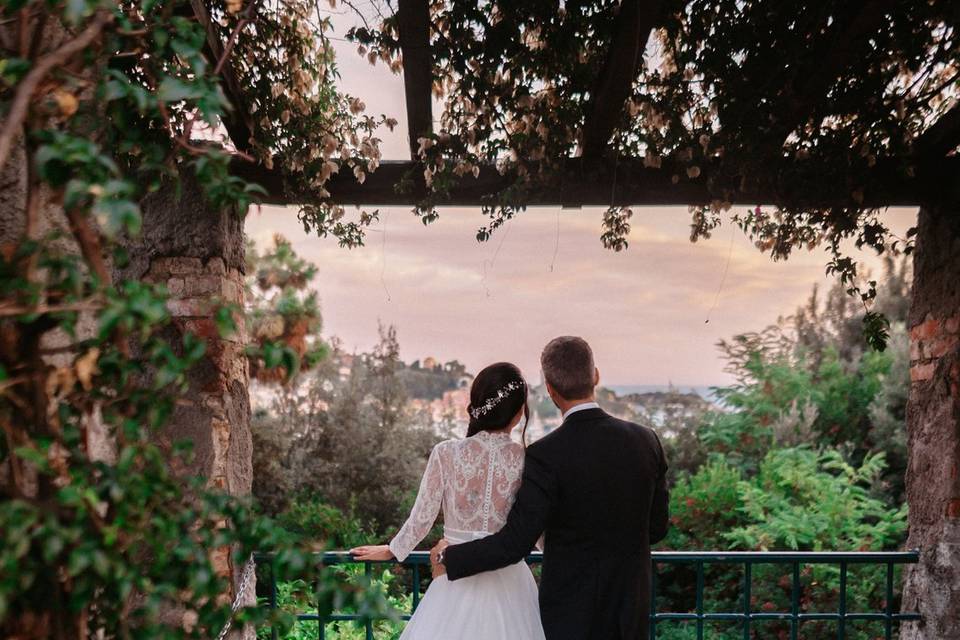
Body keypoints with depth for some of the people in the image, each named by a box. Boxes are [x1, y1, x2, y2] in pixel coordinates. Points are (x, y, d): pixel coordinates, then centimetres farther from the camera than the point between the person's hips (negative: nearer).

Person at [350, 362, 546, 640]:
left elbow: (422, 516, -3)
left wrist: (391, 549, 15)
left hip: (457, 579, 0)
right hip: (508, 581, 1)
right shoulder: (528, 460, -11)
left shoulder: (446, 454, -12)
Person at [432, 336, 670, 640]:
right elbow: (656, 527, 2)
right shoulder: (646, 440, -7)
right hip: (631, 602, 4)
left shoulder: (546, 455, -21)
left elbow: (515, 542, -19)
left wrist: (449, 556, -5)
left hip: (571, 607, -4)